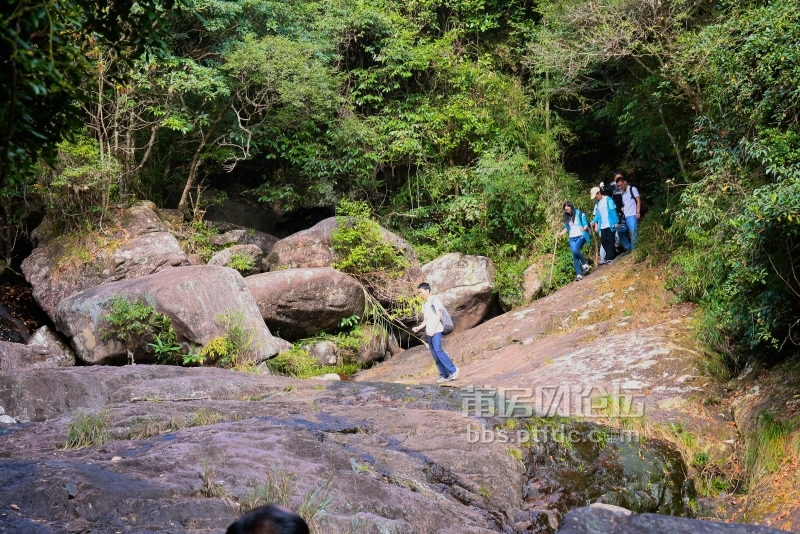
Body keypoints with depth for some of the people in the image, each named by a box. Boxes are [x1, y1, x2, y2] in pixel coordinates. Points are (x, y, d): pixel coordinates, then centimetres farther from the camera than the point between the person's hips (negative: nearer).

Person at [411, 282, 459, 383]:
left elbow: (438, 315, -8)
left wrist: (433, 329, -16)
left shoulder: (435, 300, -1)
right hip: (429, 332, 8)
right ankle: (444, 375, 2)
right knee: (434, 354, 1)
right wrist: (418, 328, 3)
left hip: (436, 331, -8)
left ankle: (453, 370, -17)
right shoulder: (424, 305, 22)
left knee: (437, 350, -22)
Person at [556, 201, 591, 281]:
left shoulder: (580, 214, -3)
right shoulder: (567, 217, 14)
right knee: (574, 256, -6)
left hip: (581, 236, -5)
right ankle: (579, 274, -5)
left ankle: (585, 263, -6)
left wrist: (584, 228, -26)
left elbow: (586, 225, -5)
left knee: (575, 250, -29)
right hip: (572, 238, 5)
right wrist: (560, 234, 9)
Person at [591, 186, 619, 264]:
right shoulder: (598, 202, 15)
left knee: (610, 240, -4)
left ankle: (608, 258, -3)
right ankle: (613, 255, 15)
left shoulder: (608, 199, -7)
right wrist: (594, 222, 4)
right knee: (603, 241, 4)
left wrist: (616, 222, -14)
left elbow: (613, 211, -10)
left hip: (610, 225, -8)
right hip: (603, 226, 8)